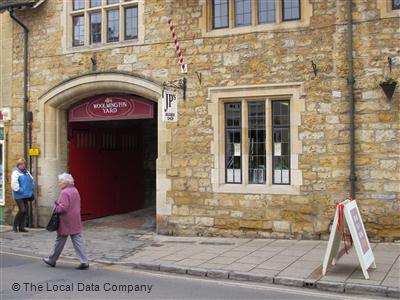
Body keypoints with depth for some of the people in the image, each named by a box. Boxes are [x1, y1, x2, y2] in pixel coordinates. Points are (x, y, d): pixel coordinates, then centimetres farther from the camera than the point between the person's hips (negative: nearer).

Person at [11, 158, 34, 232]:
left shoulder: (26, 172, 13)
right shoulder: (16, 172, -10)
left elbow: (31, 180, 22)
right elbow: (14, 184, -18)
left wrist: (31, 189, 11)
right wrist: (20, 190, -17)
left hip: (26, 195, 8)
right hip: (19, 196, -8)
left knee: (25, 210, 8)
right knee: (22, 210, -14)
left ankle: (21, 227, 16)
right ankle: (15, 225, 4)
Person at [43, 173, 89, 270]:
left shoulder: (64, 192, -17)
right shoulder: (75, 190, 11)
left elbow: (63, 207, -25)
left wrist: (55, 207, -7)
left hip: (65, 222, -7)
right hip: (75, 221, 8)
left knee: (60, 241, 8)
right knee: (78, 240, 4)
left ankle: (52, 260, 26)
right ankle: (84, 262, -1)